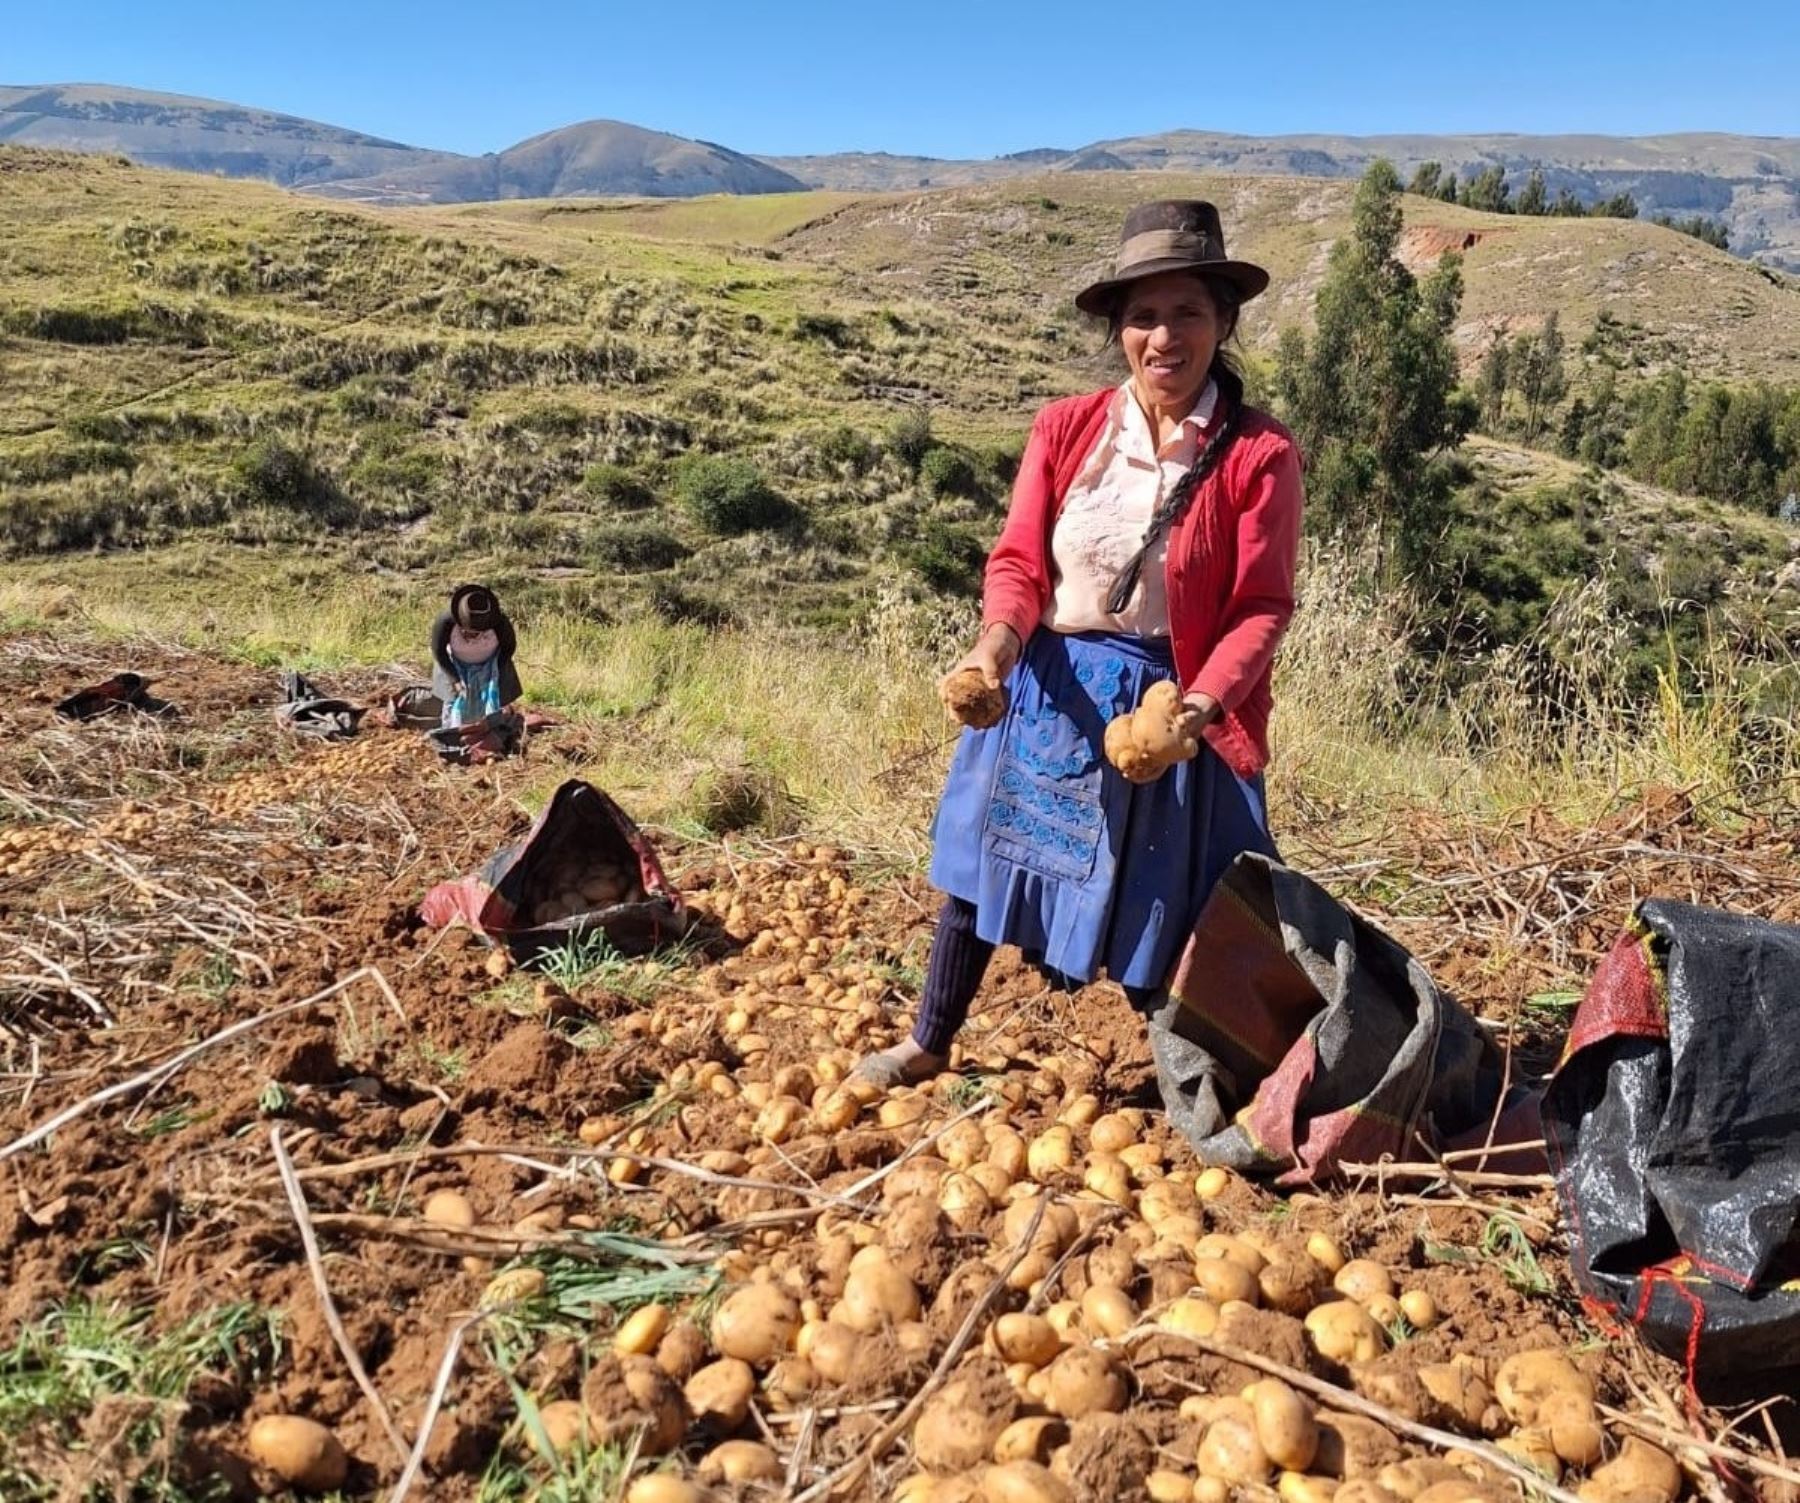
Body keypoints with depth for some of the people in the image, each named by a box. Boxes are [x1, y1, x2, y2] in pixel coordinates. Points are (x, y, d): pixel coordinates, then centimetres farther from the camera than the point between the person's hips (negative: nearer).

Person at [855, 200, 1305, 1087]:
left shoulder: (1260, 454, -10)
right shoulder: (1065, 429, -2)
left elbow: (1262, 606, -11)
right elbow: (1019, 559, -2)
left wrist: (1199, 704, -26)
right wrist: (997, 643, -22)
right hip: (1043, 691, 4)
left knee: (1153, 903, 7)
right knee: (983, 867, 15)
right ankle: (928, 1044, 36)